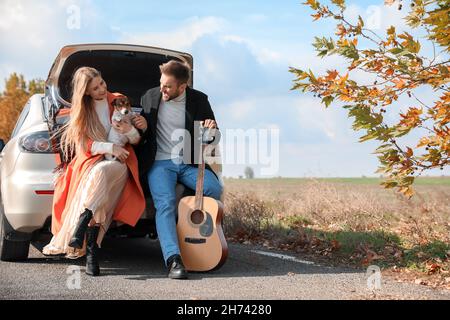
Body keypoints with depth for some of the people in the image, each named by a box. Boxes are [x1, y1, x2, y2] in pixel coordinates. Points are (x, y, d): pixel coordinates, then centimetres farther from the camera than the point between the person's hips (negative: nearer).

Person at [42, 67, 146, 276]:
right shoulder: (81, 111, 10)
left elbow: (136, 140, 12)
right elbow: (86, 145, 2)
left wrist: (129, 131, -12)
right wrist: (111, 147, -15)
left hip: (118, 164, 0)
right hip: (91, 163, 0)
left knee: (100, 173, -38)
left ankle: (80, 228, -45)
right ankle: (91, 252, -44)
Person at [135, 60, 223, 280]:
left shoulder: (199, 100, 5)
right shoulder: (150, 97, 7)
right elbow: (141, 131, 17)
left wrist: (211, 129, -11)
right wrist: (139, 126, -7)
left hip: (189, 163, 1)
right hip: (160, 163, -1)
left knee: (215, 189, -24)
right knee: (165, 204, -26)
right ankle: (173, 260, -35)